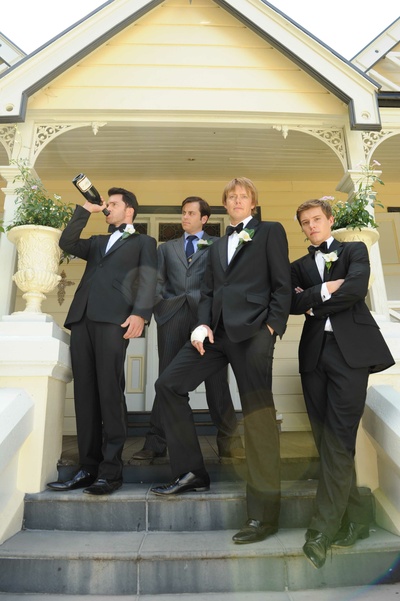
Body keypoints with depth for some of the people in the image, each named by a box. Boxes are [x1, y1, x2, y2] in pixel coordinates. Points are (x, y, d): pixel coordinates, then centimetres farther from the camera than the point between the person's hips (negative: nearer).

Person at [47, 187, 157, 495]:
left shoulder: (144, 242, 15)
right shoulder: (97, 242, 32)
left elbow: (148, 279, 0)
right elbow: (67, 243, 16)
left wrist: (140, 313, -17)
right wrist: (85, 210, 19)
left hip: (113, 319, -5)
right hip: (82, 319, 6)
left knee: (110, 393, -9)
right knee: (85, 394, 2)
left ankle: (111, 470, -3)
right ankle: (88, 467, 8)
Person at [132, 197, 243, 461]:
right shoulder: (167, 248, 23)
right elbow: (157, 281, 15)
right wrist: (159, 303, -1)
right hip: (172, 316, 3)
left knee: (216, 379, 0)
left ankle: (229, 440, 11)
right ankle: (156, 442, 11)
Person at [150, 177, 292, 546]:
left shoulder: (270, 232, 10)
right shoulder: (218, 245, 26)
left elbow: (282, 285, 1)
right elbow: (208, 292, 18)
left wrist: (272, 328, -11)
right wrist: (202, 325, 1)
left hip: (252, 331, -6)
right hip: (217, 332, 7)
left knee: (258, 415, -6)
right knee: (168, 385, 1)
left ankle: (264, 514, 7)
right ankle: (191, 473, 13)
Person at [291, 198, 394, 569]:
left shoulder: (354, 250, 11)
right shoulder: (299, 266, 19)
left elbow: (357, 288, -9)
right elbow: (291, 304, 2)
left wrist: (312, 303, -3)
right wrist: (324, 291, -10)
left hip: (350, 348, -4)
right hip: (314, 353, 4)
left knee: (339, 439, -9)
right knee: (325, 438, 5)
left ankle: (323, 529, -2)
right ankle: (355, 518, 20)